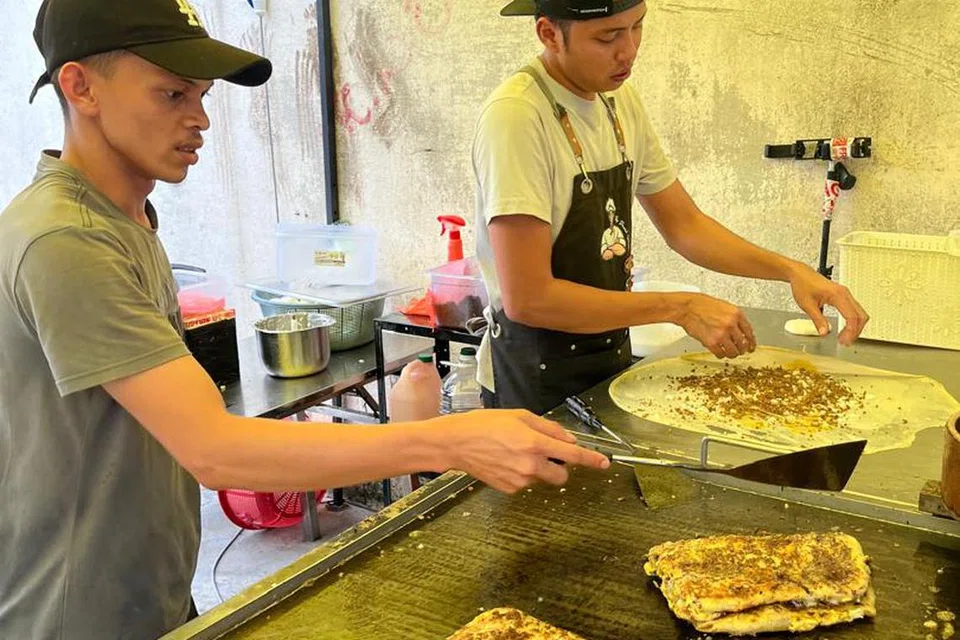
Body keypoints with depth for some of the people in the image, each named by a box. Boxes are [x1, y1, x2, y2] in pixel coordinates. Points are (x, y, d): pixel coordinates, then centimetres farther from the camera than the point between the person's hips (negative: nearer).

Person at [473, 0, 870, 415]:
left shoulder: (621, 100, 2)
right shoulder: (515, 116, -23)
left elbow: (683, 225, 9)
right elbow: (528, 298, -27)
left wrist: (791, 270, -6)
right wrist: (682, 309, -22)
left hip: (614, 362, 7)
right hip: (537, 383, -7)